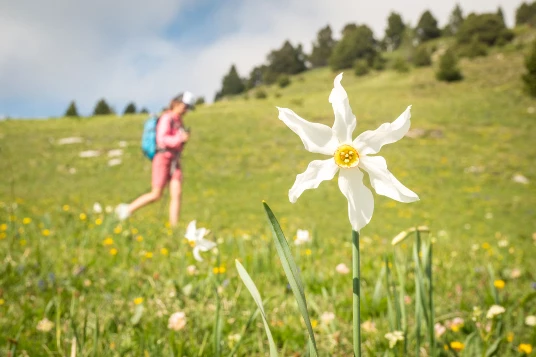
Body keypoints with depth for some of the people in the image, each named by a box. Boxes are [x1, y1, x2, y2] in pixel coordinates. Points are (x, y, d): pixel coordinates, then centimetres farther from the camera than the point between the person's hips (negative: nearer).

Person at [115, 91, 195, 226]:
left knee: (176, 194, -6)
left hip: (174, 162, 8)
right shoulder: (167, 118, -11)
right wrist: (180, 139, -31)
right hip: (163, 160, -8)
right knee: (156, 195, -5)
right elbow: (162, 139, -22)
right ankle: (127, 209, 15)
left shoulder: (179, 121, 16)